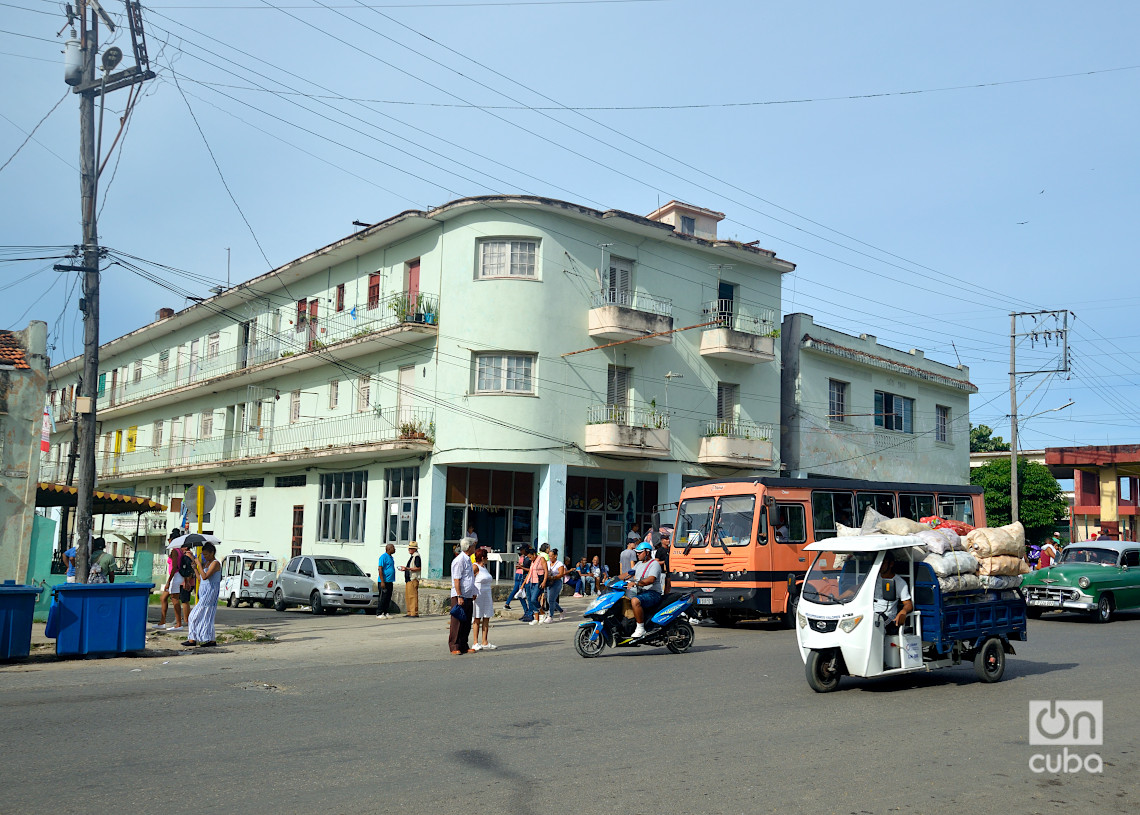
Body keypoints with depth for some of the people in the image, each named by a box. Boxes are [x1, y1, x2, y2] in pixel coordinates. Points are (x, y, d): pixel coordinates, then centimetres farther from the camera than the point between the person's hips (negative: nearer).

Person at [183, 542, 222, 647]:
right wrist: (195, 567, 10)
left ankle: (193, 639, -4)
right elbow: (200, 578, 17)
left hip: (210, 592, -9)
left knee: (196, 615, -8)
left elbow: (205, 576, -23)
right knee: (207, 616, 7)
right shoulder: (206, 563, 17)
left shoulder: (215, 563, -11)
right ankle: (211, 640, 8)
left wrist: (199, 564, -17)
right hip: (204, 592, 9)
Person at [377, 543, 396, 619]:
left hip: (389, 581, 9)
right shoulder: (383, 557, -11)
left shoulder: (391, 558, 17)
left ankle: (385, 613, 14)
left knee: (388, 598, 9)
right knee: (383, 598, -7)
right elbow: (380, 569, -16)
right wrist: (382, 581, -21)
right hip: (384, 581, -9)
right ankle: (379, 614, -4)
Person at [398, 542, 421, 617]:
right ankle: (409, 612, 14)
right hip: (408, 579, 10)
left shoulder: (416, 557, -10)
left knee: (413, 596, -10)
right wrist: (405, 569, 12)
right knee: (407, 596, 10)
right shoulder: (411, 556, 21)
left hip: (413, 579, -10)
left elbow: (418, 568, -19)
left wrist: (407, 568, -22)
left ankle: (414, 613, -9)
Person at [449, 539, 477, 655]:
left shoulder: (468, 560, 16)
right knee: (457, 623, -5)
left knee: (467, 623, 10)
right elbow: (456, 580, -18)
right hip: (459, 596, -9)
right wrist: (459, 597, -21)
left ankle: (463, 646, 16)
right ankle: (454, 647, -2)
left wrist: (473, 594, 23)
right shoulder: (459, 560, -14)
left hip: (468, 597, 9)